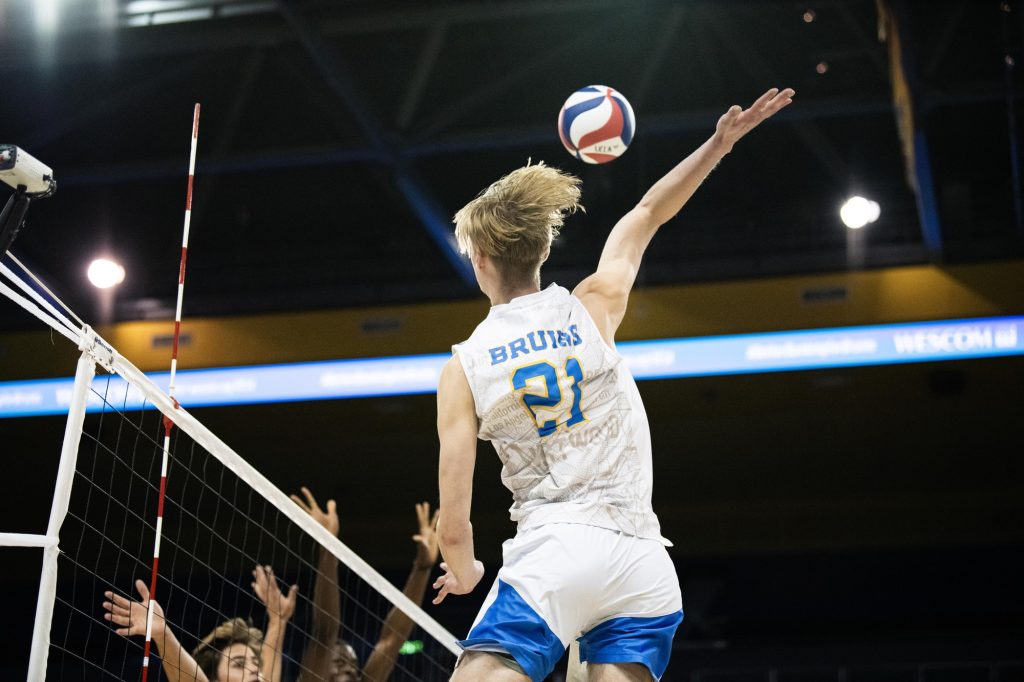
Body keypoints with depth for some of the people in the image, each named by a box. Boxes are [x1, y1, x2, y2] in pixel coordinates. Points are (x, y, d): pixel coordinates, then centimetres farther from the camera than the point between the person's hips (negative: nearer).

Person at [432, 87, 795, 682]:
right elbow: (647, 215, 22)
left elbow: (454, 523, 1)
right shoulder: (591, 310, 5)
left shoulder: (463, 367, 2)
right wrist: (720, 142, 29)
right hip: (643, 565, 3)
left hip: (551, 551, -3)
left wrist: (463, 570, 21)